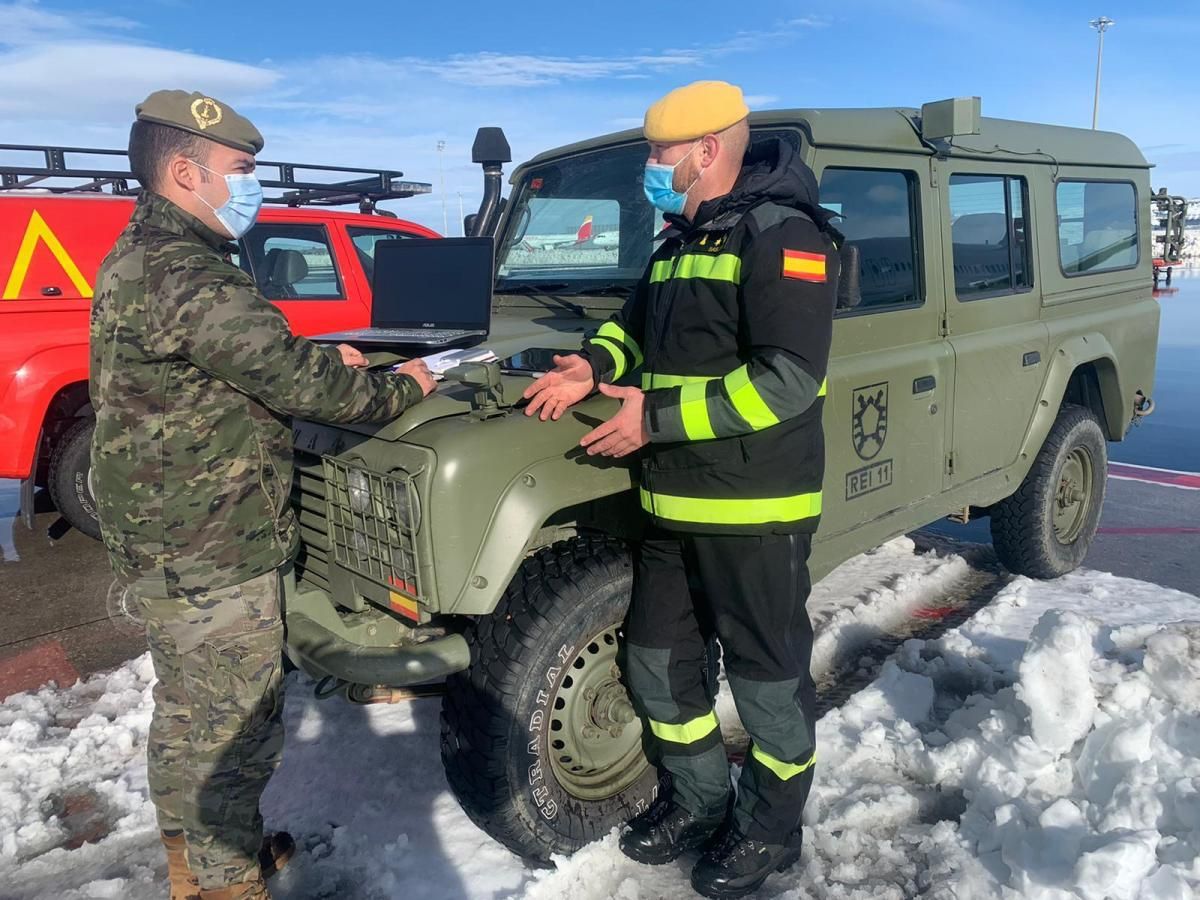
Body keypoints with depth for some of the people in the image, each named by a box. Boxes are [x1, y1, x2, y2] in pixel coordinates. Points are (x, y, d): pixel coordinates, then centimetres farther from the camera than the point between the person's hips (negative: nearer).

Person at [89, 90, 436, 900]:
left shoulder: (142, 258, 11)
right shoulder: (183, 277, -23)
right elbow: (293, 379, -25)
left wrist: (320, 361, 5)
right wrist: (401, 390, -10)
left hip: (163, 537, 11)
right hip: (212, 552, -11)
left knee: (187, 712, 24)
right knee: (234, 730, 5)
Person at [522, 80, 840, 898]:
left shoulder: (783, 236, -15)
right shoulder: (680, 240, 14)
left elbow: (788, 378, -23)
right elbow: (639, 320, 25)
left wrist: (655, 414, -23)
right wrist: (596, 364, 2)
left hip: (755, 504, -9)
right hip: (672, 501, 9)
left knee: (765, 674, 9)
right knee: (659, 659, 17)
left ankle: (772, 828, 31)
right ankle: (699, 800, 39)